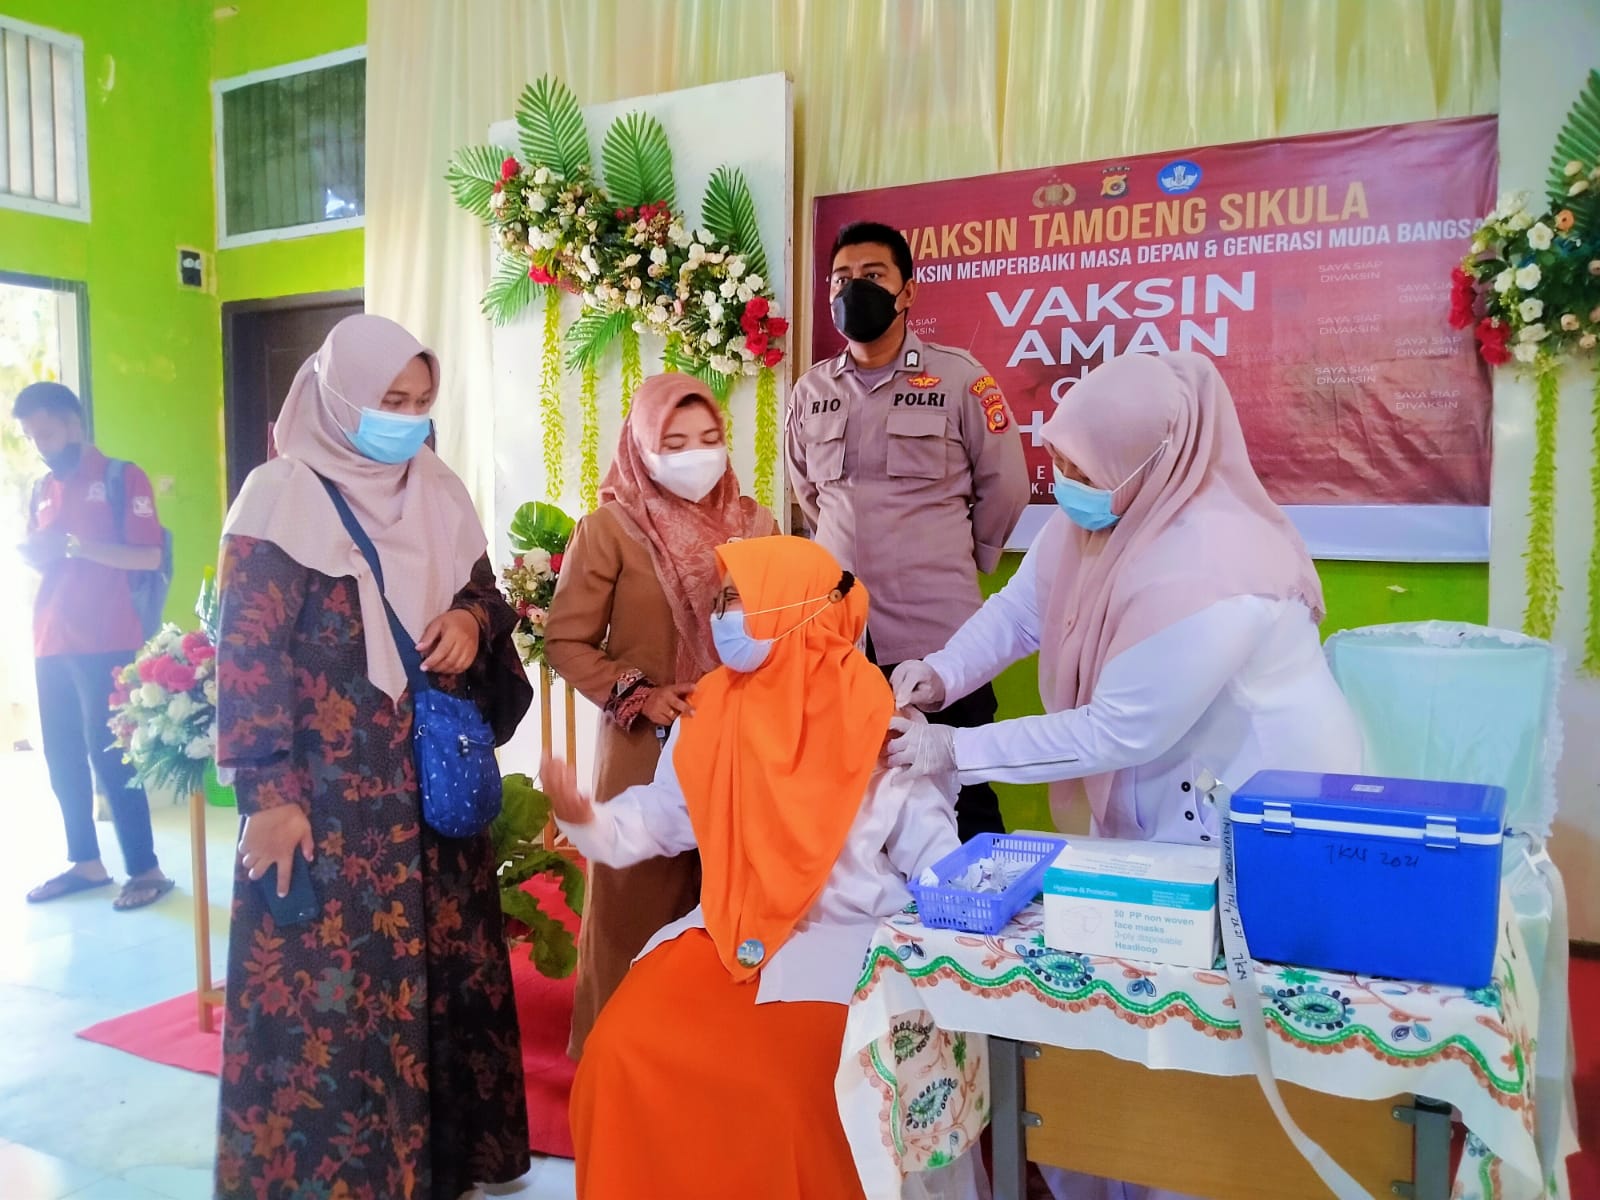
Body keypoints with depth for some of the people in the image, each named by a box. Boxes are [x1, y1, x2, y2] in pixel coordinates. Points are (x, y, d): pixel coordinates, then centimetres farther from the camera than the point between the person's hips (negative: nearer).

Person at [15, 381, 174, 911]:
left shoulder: (122, 477, -2)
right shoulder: (42, 490, 17)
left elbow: (149, 556, -10)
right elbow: (43, 559, 22)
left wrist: (77, 545, -21)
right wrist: (34, 555, 0)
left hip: (106, 644, -6)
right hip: (51, 644, 6)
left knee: (111, 756, -5)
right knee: (62, 758, 7)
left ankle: (145, 869, 2)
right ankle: (86, 863, 18)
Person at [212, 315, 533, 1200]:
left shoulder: (437, 494, 9)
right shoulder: (283, 496, -9)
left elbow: (484, 596, 17)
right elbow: (246, 655, -12)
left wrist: (474, 618, -7)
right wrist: (269, 794, -17)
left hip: (435, 783, 6)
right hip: (329, 795, -6)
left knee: (446, 968, 13)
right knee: (327, 984, 1)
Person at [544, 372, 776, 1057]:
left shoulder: (754, 524, 7)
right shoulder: (609, 528, -4)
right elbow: (566, 642, -3)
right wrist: (637, 697, -13)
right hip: (645, 752, -3)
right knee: (641, 911, 6)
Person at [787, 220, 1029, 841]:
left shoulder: (959, 378, -4)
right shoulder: (811, 391, 8)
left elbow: (1004, 484, 3)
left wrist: (962, 558, 8)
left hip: (938, 629, -4)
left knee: (965, 799, 6)